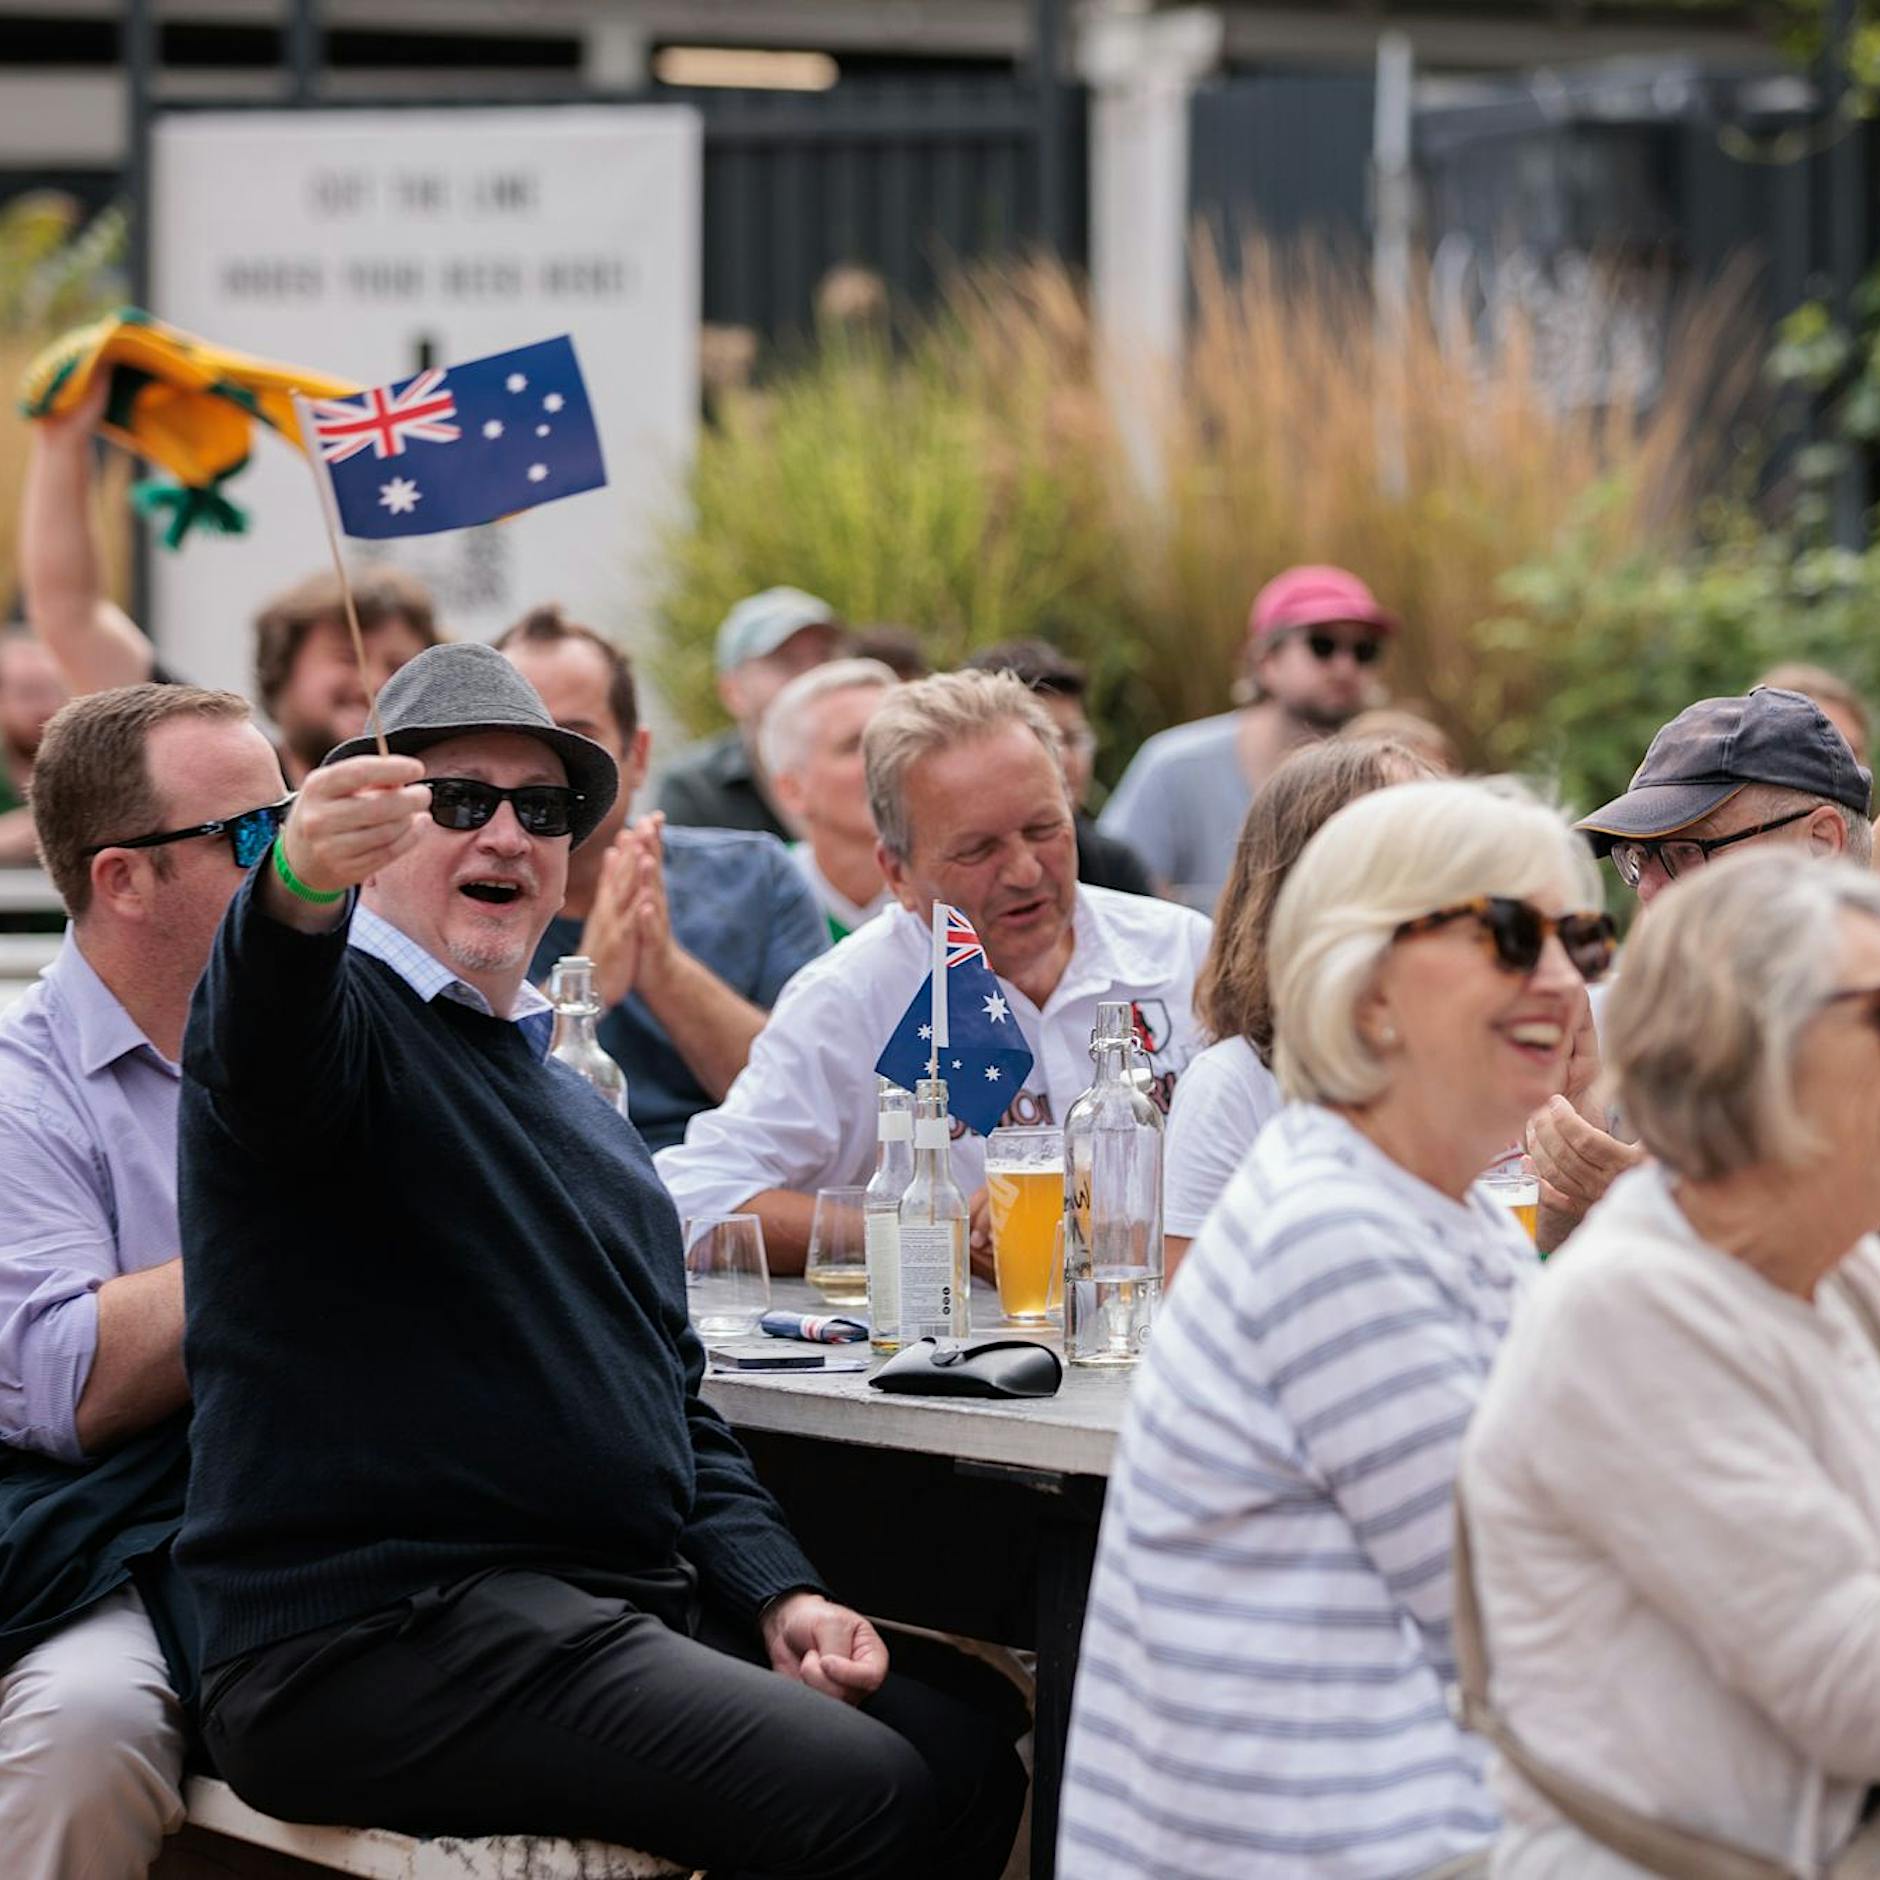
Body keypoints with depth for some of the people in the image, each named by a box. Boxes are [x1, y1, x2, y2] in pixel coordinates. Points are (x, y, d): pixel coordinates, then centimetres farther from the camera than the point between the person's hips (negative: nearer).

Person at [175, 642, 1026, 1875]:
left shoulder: (582, 1112, 26)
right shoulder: (340, 1020, -2)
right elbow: (269, 1044, -29)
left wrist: (779, 1595, 11)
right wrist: (303, 887, -52)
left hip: (620, 1611, 9)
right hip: (381, 1630, -9)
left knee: (973, 1770, -5)